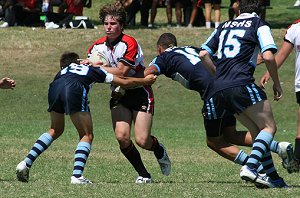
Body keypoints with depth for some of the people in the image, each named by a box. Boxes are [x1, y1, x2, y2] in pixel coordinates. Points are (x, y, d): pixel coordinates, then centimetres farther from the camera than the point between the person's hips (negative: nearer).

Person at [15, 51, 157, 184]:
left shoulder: (62, 72, 42)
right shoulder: (93, 70, 36)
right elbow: (125, 82, 38)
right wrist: (145, 81, 54)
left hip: (55, 88, 4)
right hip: (74, 90, -4)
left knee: (55, 131, 27)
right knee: (87, 136, 7)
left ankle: (26, 163, 18)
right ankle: (77, 176, -11)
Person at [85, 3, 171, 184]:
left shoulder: (129, 43, -17)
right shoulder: (98, 45, 2)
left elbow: (121, 72, -24)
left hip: (139, 93, -5)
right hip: (119, 96, 5)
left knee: (142, 140, -12)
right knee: (122, 136, -16)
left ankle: (159, 150, 25)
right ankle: (143, 174, 0)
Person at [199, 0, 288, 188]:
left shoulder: (224, 26, 23)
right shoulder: (259, 24, 6)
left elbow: (203, 54, 18)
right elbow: (268, 56, -7)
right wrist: (277, 83, 6)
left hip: (218, 88, 6)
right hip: (241, 84, -6)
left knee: (257, 130, 14)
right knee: (269, 127, -1)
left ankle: (273, 177, 9)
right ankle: (250, 167, -24)